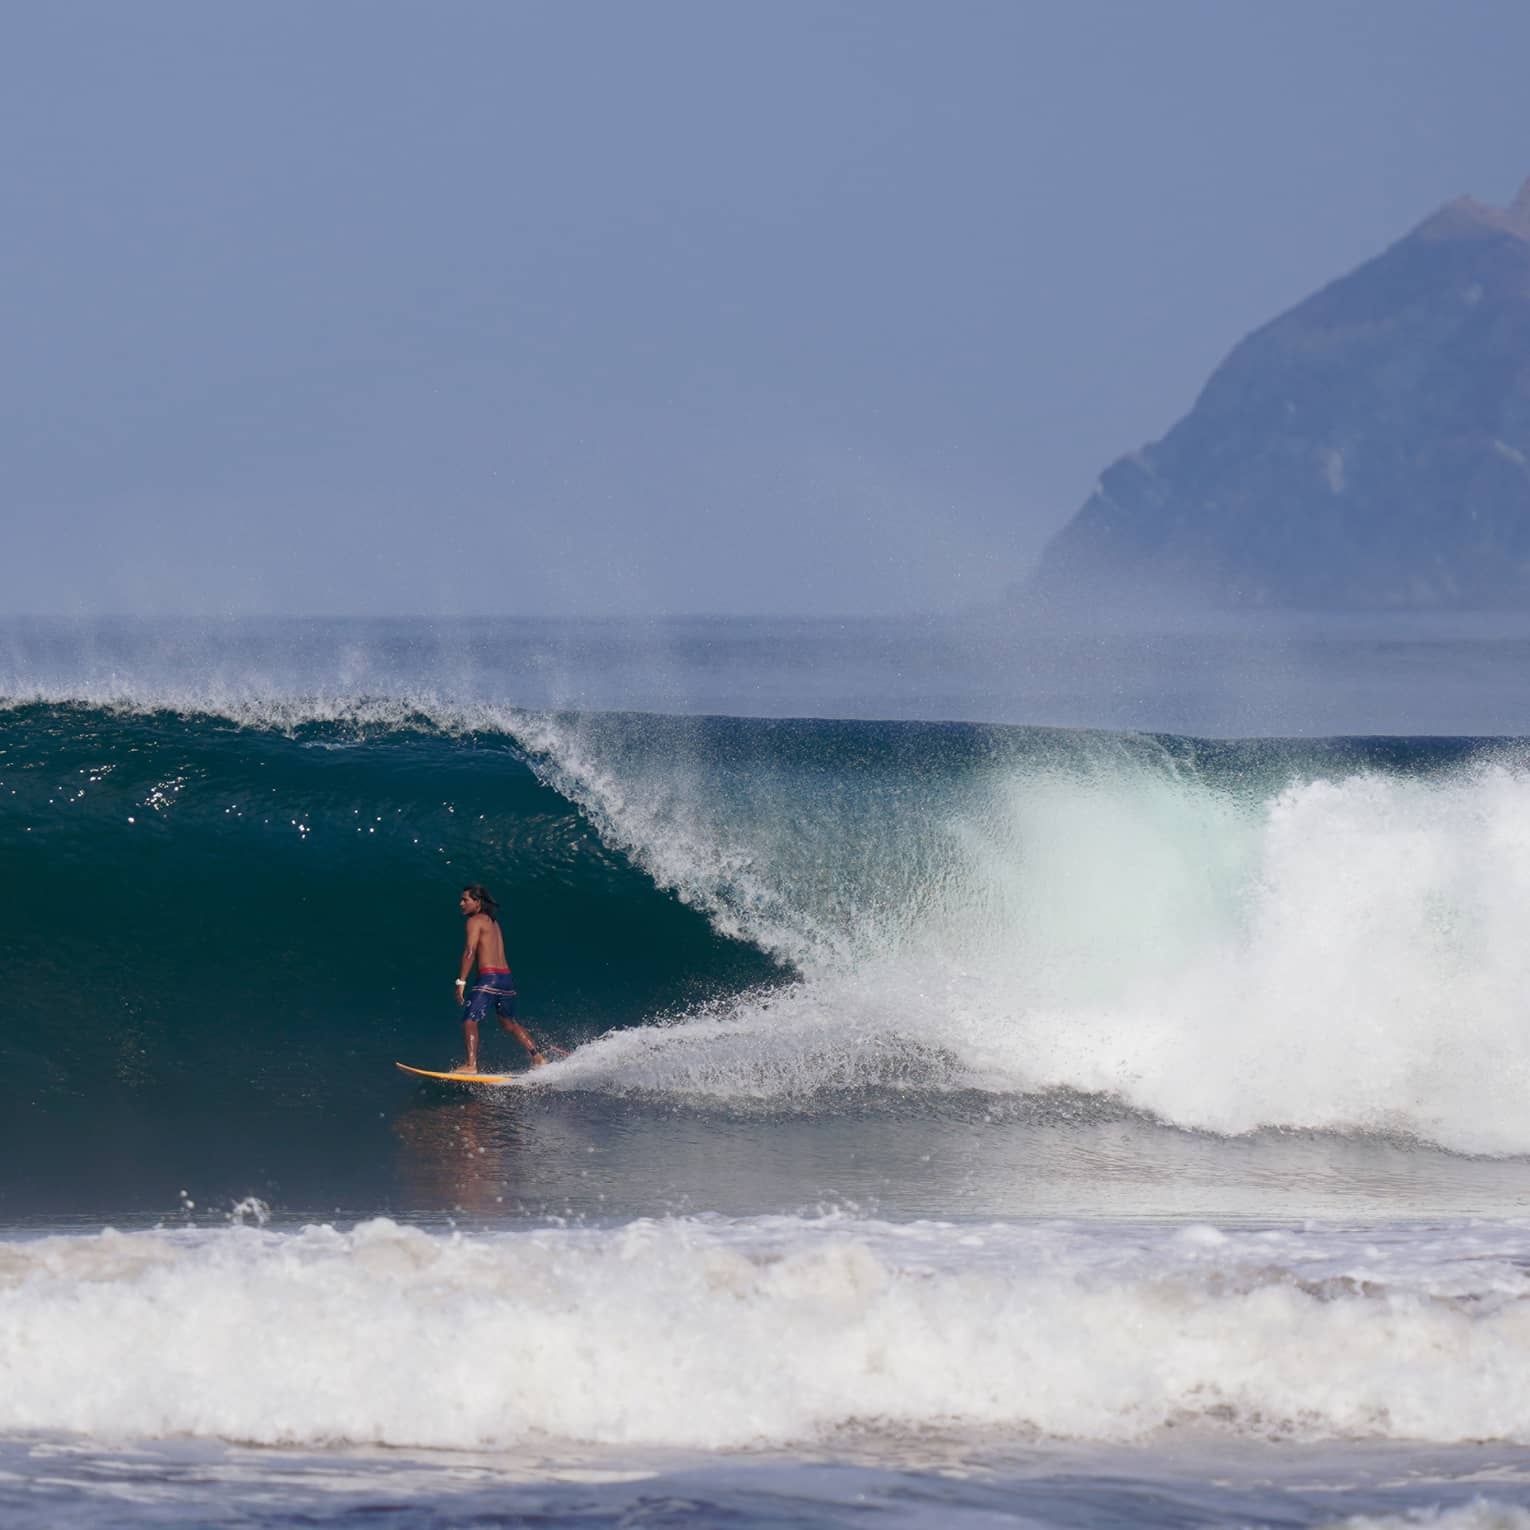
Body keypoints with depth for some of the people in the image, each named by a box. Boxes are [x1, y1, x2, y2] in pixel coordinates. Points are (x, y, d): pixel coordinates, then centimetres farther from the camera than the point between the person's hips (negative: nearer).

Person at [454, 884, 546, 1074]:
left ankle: (471, 1065, -23)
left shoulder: (475, 921, -4)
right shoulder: (493, 922, 22)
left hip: (489, 978, -9)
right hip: (506, 977, 9)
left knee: (469, 1020, -11)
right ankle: (538, 1057, 20)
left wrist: (461, 981, -17)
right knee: (508, 1023, 22)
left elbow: (470, 951, -14)